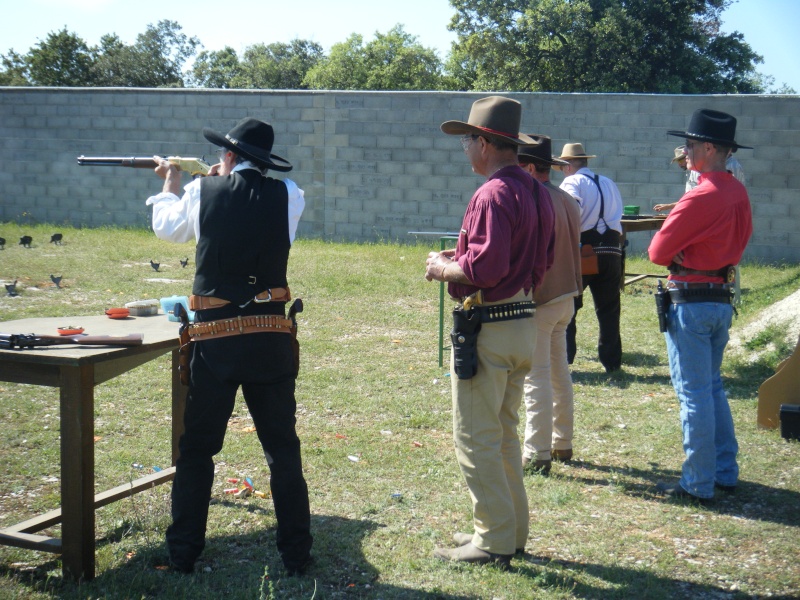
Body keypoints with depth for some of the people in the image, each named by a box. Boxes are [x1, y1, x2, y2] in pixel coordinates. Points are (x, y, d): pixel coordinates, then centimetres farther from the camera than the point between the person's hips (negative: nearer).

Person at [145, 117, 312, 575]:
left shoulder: (202, 192, -2)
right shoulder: (289, 196, -2)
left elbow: (167, 228, 18)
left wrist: (170, 185, 36)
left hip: (214, 341, -1)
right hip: (271, 341, 1)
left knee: (196, 449, 13)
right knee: (283, 449, 11)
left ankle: (184, 553, 18)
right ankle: (297, 553, 15)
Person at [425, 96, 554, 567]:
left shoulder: (493, 194, -18)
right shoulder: (538, 193, 12)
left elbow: (486, 268, -26)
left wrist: (444, 269, -7)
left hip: (488, 328, -10)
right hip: (525, 323, 10)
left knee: (475, 438, -1)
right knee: (504, 433, 18)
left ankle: (494, 541, 5)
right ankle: (512, 531, 26)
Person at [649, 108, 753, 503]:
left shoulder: (700, 197, -19)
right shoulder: (738, 193, 6)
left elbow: (657, 252, -16)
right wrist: (695, 254, 4)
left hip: (691, 303, -8)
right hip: (723, 299, 9)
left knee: (694, 394, -1)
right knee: (713, 387, 19)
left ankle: (698, 483, 5)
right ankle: (725, 472, 25)